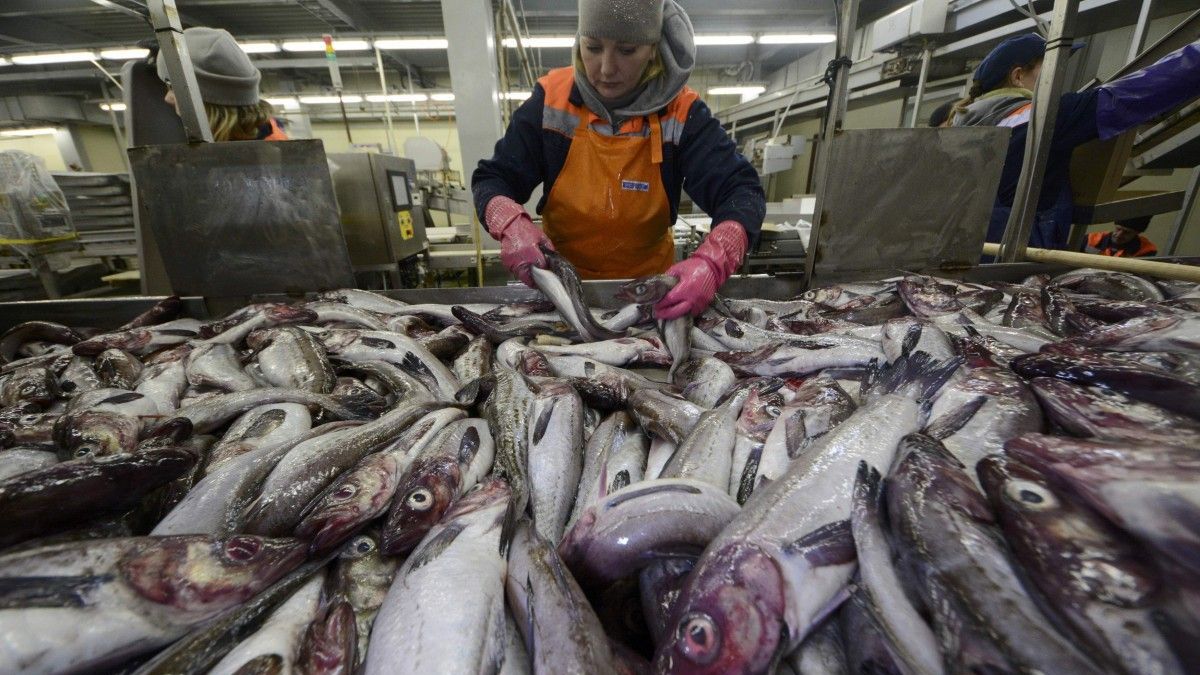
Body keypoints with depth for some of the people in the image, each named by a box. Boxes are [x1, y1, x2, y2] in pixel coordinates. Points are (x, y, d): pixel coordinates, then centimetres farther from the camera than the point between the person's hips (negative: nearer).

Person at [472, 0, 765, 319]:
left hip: (650, 289, 0)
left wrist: (711, 262, -40)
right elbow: (491, 179, -7)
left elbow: (742, 192, -20)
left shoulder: (680, 112, -14)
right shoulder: (551, 100, -11)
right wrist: (512, 225, -30)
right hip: (561, 285, 1)